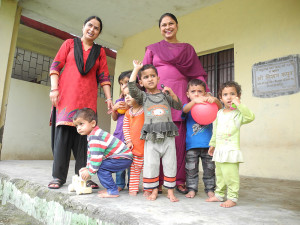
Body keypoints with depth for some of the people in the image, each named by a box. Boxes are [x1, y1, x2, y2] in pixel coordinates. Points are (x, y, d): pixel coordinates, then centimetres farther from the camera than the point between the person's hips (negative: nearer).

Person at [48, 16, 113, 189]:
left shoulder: (100, 51, 18)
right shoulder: (70, 43, 15)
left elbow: (104, 77, 12)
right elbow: (56, 66, 8)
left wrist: (109, 98, 2)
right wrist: (54, 88, -5)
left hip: (88, 99, 1)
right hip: (66, 95, -1)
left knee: (84, 135, -4)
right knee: (63, 133, -5)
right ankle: (59, 177, 1)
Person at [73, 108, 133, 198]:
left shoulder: (95, 136, -23)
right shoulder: (92, 136, 12)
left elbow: (96, 157, -24)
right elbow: (90, 154, 21)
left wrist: (90, 172, -11)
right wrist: (87, 168, 14)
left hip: (124, 158, -11)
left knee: (100, 167, -18)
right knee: (100, 166, 8)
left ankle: (113, 192, -10)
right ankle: (110, 188, 18)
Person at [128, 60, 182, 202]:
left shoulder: (165, 95, 13)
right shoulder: (143, 97, 8)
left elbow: (179, 107, 12)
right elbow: (132, 88, -9)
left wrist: (172, 94, -4)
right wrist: (136, 69, -4)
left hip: (168, 136, 1)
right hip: (151, 137, -1)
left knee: (170, 164, 5)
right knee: (150, 164, 0)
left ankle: (170, 191, 19)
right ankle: (154, 190, 18)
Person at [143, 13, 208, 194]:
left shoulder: (188, 49, 19)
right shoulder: (153, 49, 17)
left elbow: (198, 74, 13)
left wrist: (206, 93, -1)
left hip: (180, 97, 1)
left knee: (180, 138, -3)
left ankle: (180, 181, 7)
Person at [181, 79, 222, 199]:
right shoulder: (188, 106, 1)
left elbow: (220, 107, -11)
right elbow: (185, 109, -21)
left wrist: (214, 100, -33)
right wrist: (194, 101, -40)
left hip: (208, 144, 1)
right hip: (192, 144, -1)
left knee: (209, 168, 12)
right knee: (191, 169, 7)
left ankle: (210, 188, 27)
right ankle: (192, 188, 21)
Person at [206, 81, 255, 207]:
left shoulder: (238, 113, -6)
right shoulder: (219, 113, 12)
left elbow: (250, 117, -27)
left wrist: (239, 104, -29)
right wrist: (212, 144, 24)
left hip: (231, 150, -6)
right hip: (219, 150, 7)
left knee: (230, 175, -6)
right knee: (219, 175, 16)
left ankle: (232, 198, 8)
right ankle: (219, 195, 29)